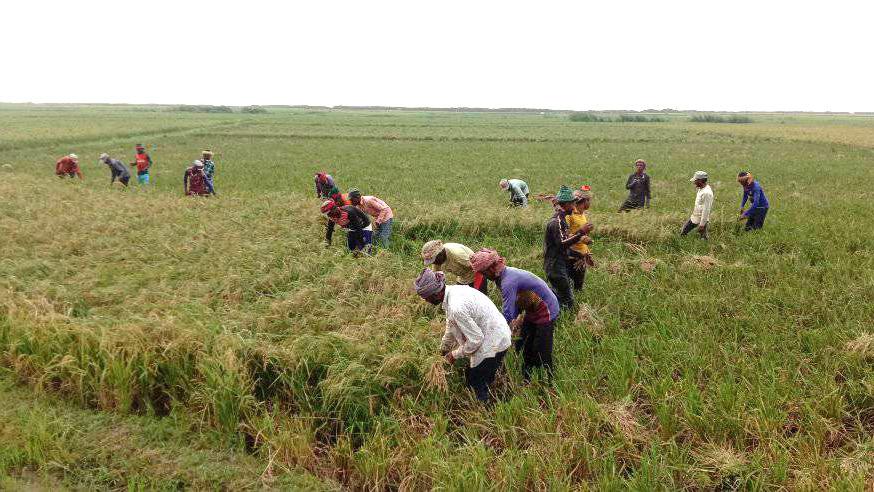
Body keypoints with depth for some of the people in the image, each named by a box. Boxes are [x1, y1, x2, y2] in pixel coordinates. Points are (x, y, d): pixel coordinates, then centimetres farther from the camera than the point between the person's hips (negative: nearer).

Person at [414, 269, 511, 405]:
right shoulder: (453, 290, 0)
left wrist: (455, 354, -8)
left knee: (476, 384, 4)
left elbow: (475, 339, -24)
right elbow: (451, 327, 17)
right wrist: (443, 351, 29)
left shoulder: (456, 308, -31)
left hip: (493, 344, -9)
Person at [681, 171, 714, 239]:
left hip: (701, 220, -10)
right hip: (694, 218, 10)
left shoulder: (707, 193, -28)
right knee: (683, 233, 19)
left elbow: (706, 210, -27)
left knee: (703, 238, 5)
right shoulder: (700, 189, 3)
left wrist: (702, 224, -24)